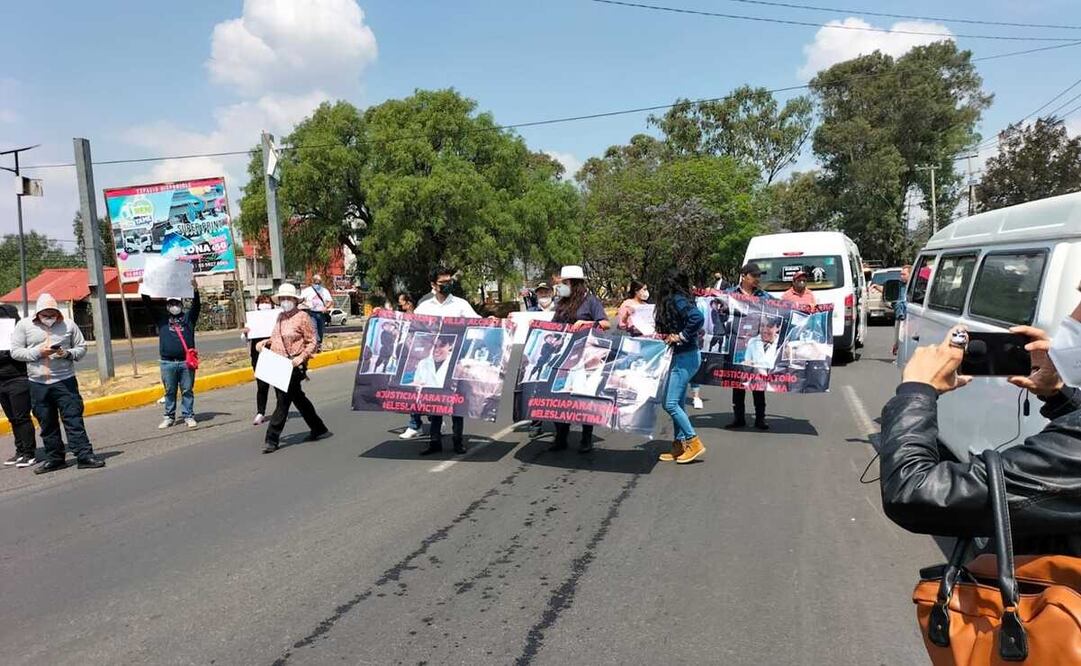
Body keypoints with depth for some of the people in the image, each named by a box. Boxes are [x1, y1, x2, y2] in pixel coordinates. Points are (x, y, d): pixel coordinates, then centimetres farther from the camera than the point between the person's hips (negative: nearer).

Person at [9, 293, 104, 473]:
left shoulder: (68, 325, 3)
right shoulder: (24, 325, 4)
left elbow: (82, 347, 8)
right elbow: (15, 351, 2)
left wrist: (68, 353, -13)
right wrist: (38, 352, -14)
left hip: (65, 381, -2)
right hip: (37, 383, 2)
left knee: (73, 419, -4)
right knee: (47, 424, 10)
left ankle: (84, 455, -3)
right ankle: (54, 458, 21)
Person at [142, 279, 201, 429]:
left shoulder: (188, 317, 12)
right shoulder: (161, 317, 14)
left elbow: (196, 305, -1)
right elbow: (148, 304, 7)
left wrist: (195, 290, -16)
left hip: (186, 361, -1)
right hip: (167, 362, 1)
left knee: (187, 391, 3)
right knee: (170, 391, 8)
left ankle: (188, 416, 9)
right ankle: (169, 416, 17)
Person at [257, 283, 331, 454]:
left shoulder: (302, 317, -8)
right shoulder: (280, 317, 14)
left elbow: (313, 342, -9)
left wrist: (301, 358, -21)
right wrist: (264, 343, 6)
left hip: (293, 365, -8)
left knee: (283, 401, -6)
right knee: (298, 399, 16)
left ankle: (272, 440, 0)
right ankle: (319, 430, 29)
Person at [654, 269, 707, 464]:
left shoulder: (677, 300, -16)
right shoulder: (673, 301, 11)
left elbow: (698, 317, -30)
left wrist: (681, 336, -21)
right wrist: (666, 336, 6)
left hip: (685, 357, -10)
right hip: (680, 357, 10)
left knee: (670, 403, -9)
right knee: (677, 403, 13)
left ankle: (694, 443, -1)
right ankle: (680, 445, 19)